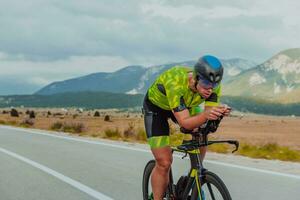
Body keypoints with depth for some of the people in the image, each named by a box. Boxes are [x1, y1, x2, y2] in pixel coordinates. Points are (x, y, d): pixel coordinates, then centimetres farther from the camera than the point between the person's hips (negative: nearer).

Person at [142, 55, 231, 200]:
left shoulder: (213, 86, -26)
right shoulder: (175, 83, -42)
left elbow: (207, 117, -26)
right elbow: (185, 123, -41)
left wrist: (218, 113, -47)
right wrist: (206, 114, -58)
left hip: (185, 104, 5)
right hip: (156, 105, -5)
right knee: (164, 162, -13)